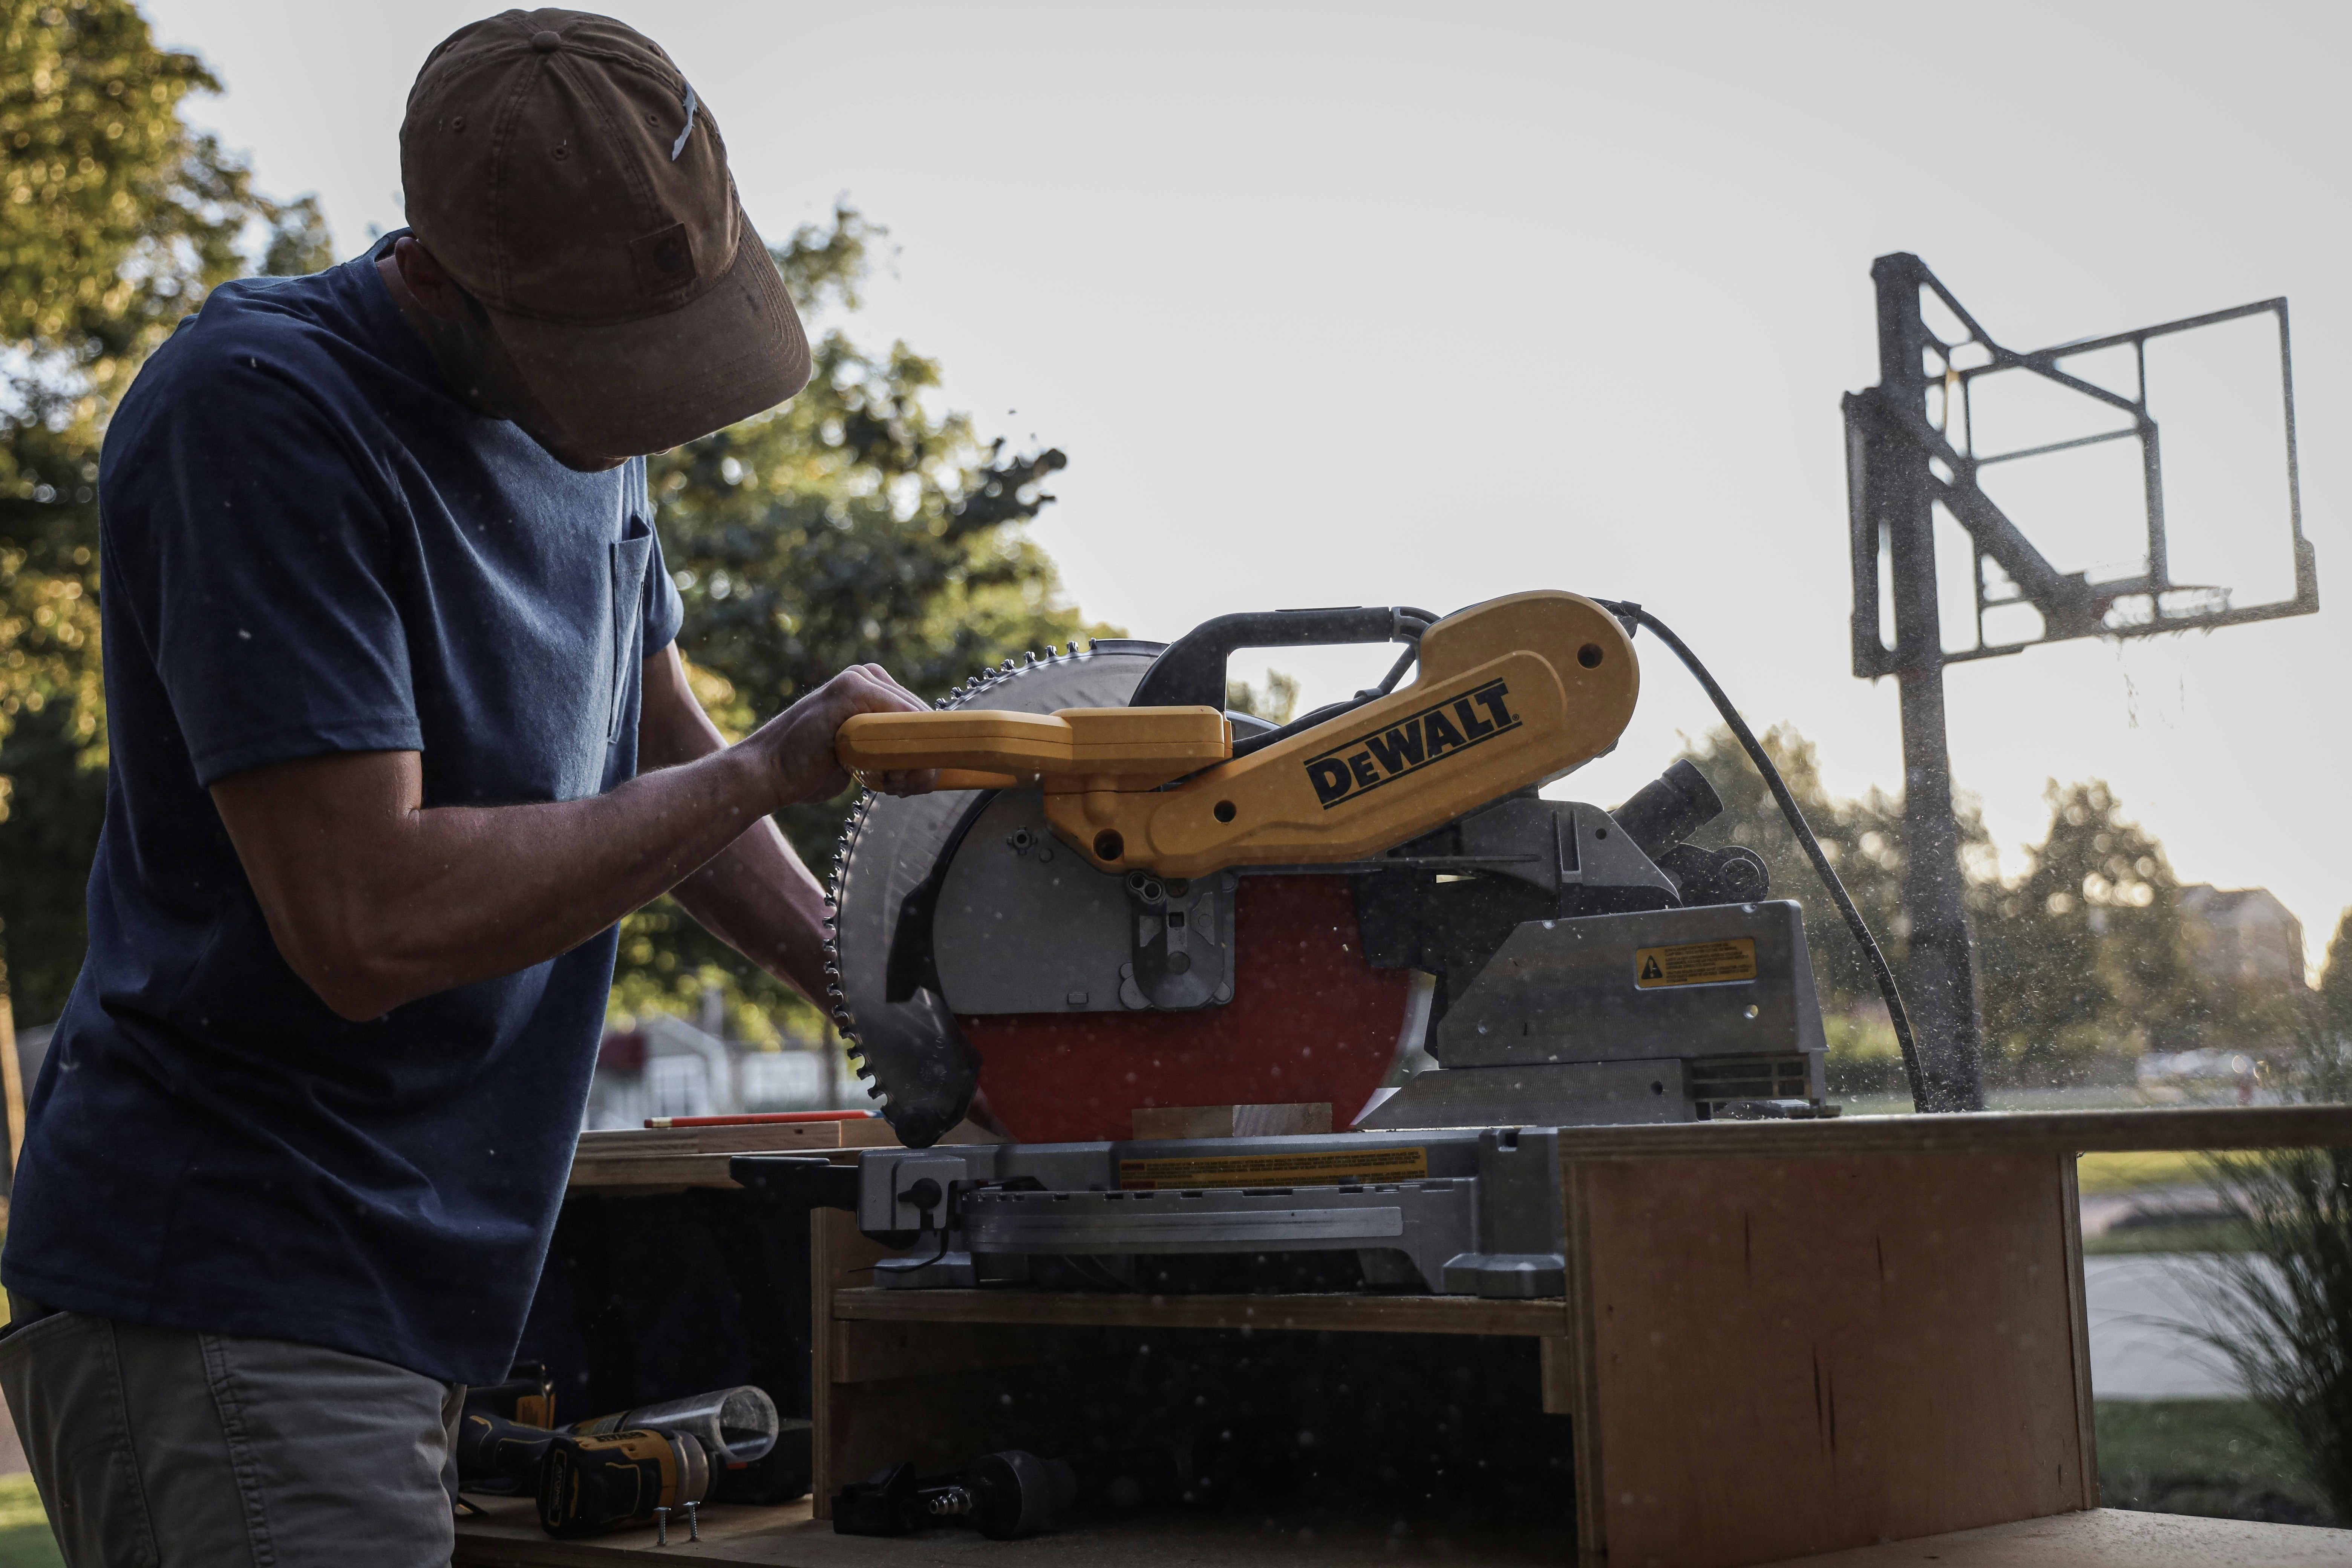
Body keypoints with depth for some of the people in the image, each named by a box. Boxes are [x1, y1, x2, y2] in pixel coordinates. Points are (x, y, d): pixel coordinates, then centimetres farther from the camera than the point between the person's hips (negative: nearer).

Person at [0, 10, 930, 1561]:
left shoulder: (575, 391, 8)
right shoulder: (259, 413, -18)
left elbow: (657, 749, 22)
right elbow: (368, 920, -25)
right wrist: (776, 765, -16)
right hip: (229, 1304, -8)